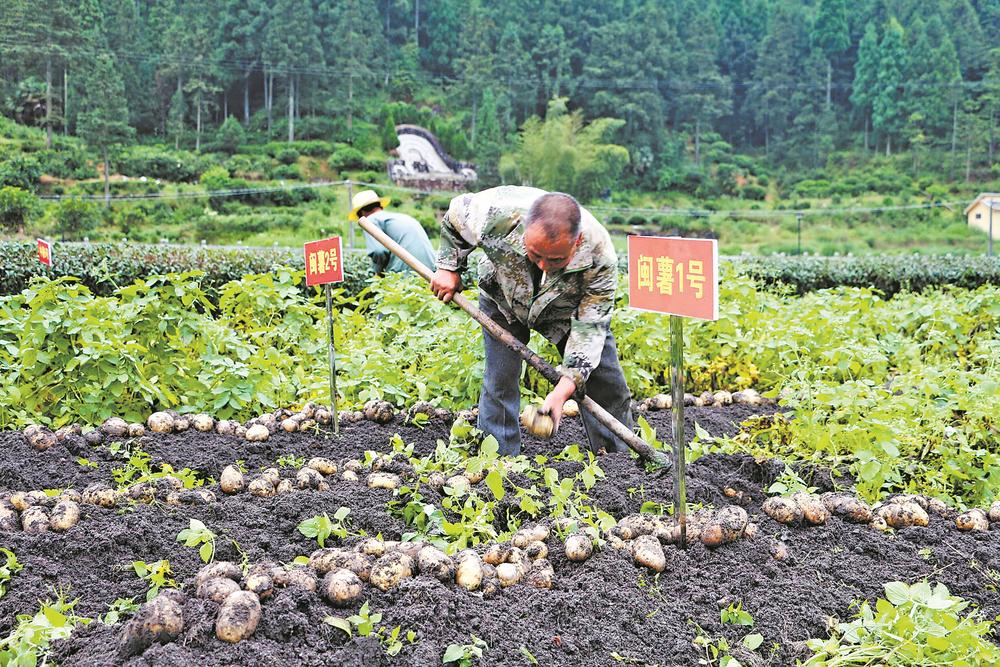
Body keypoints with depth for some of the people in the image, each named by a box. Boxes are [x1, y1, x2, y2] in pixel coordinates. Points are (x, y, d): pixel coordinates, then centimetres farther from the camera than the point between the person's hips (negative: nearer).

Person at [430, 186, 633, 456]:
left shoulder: (599, 258, -39)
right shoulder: (497, 212, -41)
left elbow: (589, 327, -32)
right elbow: (454, 217, -16)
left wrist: (562, 391, -40)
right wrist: (449, 268, -12)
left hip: (569, 309, 1)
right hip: (504, 300, 0)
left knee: (606, 383, 0)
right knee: (499, 382, -12)